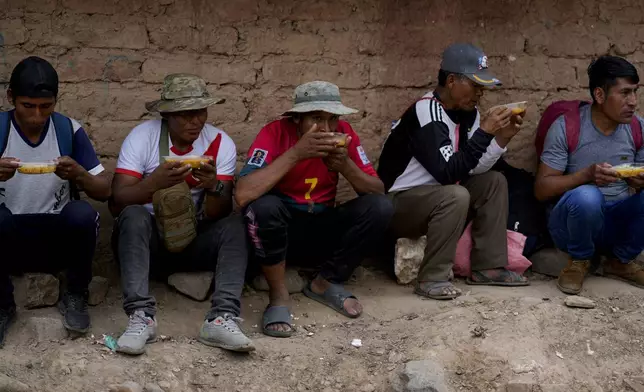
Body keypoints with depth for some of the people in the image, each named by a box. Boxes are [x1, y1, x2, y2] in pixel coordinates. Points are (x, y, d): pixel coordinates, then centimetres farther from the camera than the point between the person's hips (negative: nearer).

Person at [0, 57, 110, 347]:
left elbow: (105, 191, -3)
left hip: (58, 239, 1)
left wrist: (80, 175, -26)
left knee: (83, 214, -30)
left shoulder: (69, 130, -4)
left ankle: (74, 297, -5)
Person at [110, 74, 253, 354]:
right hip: (148, 238, -2)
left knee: (235, 225, -24)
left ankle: (222, 318, -38)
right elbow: (117, 202, -19)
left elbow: (217, 215, -11)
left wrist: (214, 187, -34)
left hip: (196, 241, 2)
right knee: (133, 216, -32)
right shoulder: (142, 137, -10)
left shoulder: (221, 143, -5)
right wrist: (155, 182, -38)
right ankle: (141, 316, -40)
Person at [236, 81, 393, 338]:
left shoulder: (344, 133, -8)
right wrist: (296, 153, -36)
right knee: (263, 207, -36)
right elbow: (243, 195, -34)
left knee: (380, 208, -19)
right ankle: (279, 297, -15)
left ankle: (326, 284, -1)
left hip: (323, 230, 4)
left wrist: (346, 165, -26)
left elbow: (378, 192, -7)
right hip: (279, 230, -4)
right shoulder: (276, 133, -20)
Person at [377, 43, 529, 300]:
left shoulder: (468, 112, 1)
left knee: (494, 182, 1)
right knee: (456, 196, -32)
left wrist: (501, 138, -11)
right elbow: (448, 172, -32)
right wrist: (485, 132, -28)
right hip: (397, 203, -9)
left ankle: (488, 266, 2)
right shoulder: (426, 113, -24)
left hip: (437, 193, 9)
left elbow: (472, 170, 2)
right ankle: (433, 278, -21)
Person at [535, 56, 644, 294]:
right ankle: (579, 261, -5)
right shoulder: (566, 127, -12)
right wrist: (587, 175, -30)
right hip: (571, 222, -4)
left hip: (618, 223, 4)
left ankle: (620, 261, 3)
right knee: (586, 196, -37)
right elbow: (541, 189, -13)